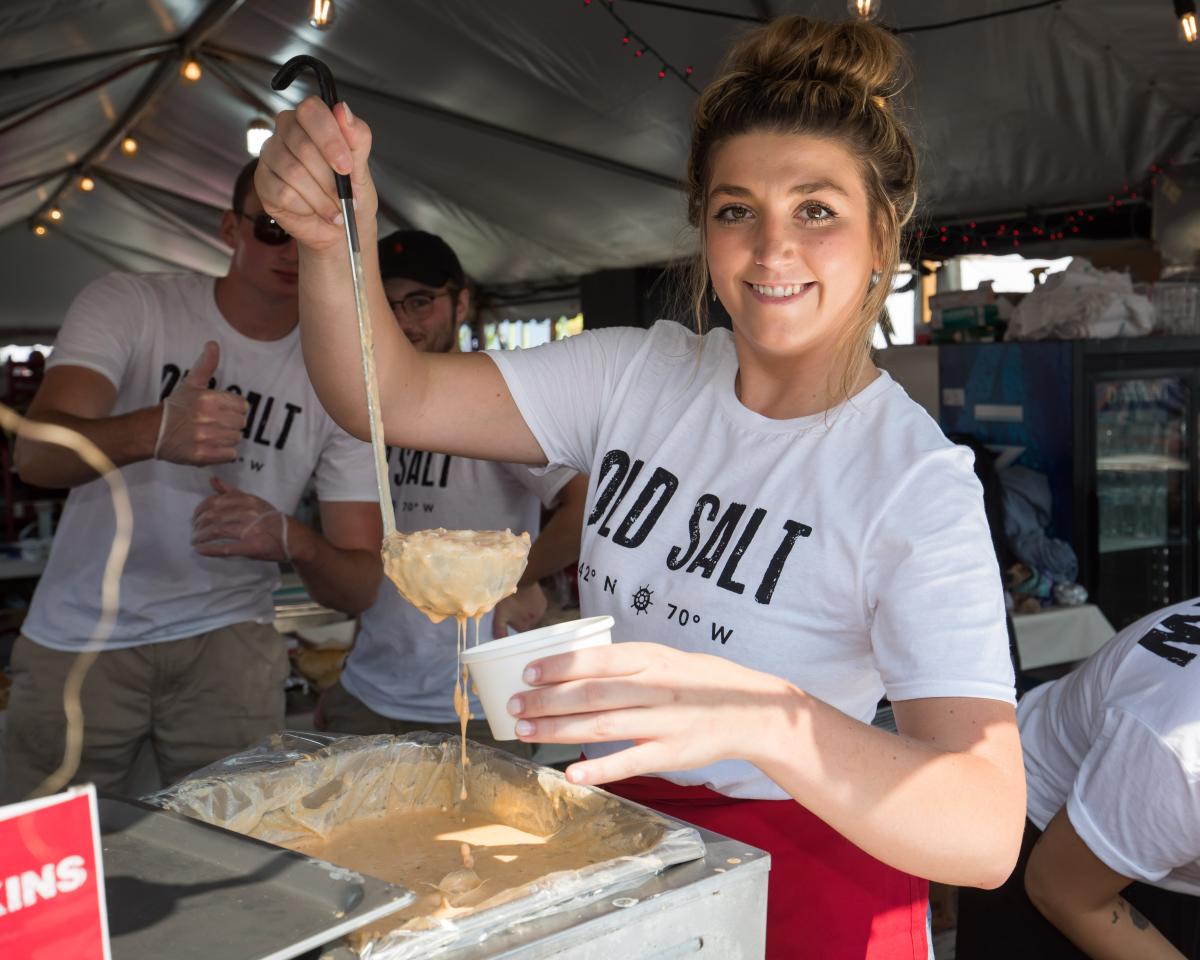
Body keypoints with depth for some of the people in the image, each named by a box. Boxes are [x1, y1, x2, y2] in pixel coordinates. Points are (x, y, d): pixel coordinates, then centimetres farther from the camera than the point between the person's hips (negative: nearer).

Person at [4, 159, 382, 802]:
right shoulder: (126, 306, -6)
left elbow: (360, 585, -5)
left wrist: (291, 540, -27)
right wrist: (156, 430, -42)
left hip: (225, 645, 1)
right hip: (79, 637, -1)